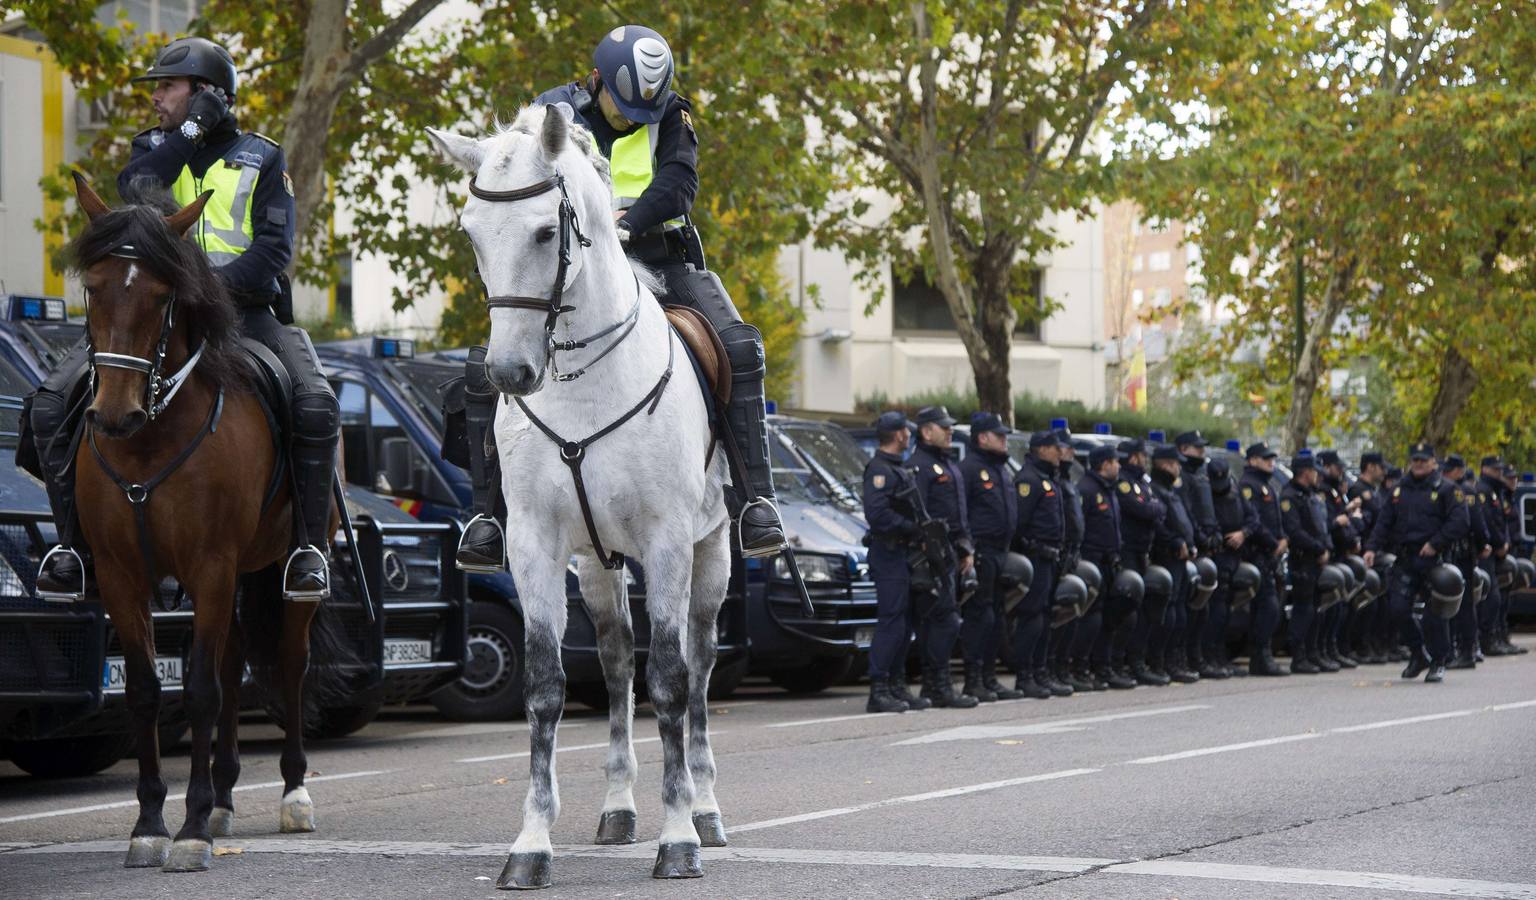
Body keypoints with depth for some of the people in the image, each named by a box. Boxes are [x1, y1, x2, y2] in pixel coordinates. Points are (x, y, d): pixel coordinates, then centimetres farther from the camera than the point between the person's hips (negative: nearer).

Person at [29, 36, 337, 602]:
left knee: (316, 407, -27)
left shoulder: (260, 158, 10)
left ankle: (309, 547, -15)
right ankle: (75, 544, -6)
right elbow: (132, 189, -8)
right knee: (51, 404, -15)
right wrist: (192, 130, -7)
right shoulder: (153, 148, 17)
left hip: (240, 309, -2)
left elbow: (273, 249, -2)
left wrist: (217, 280, -19)